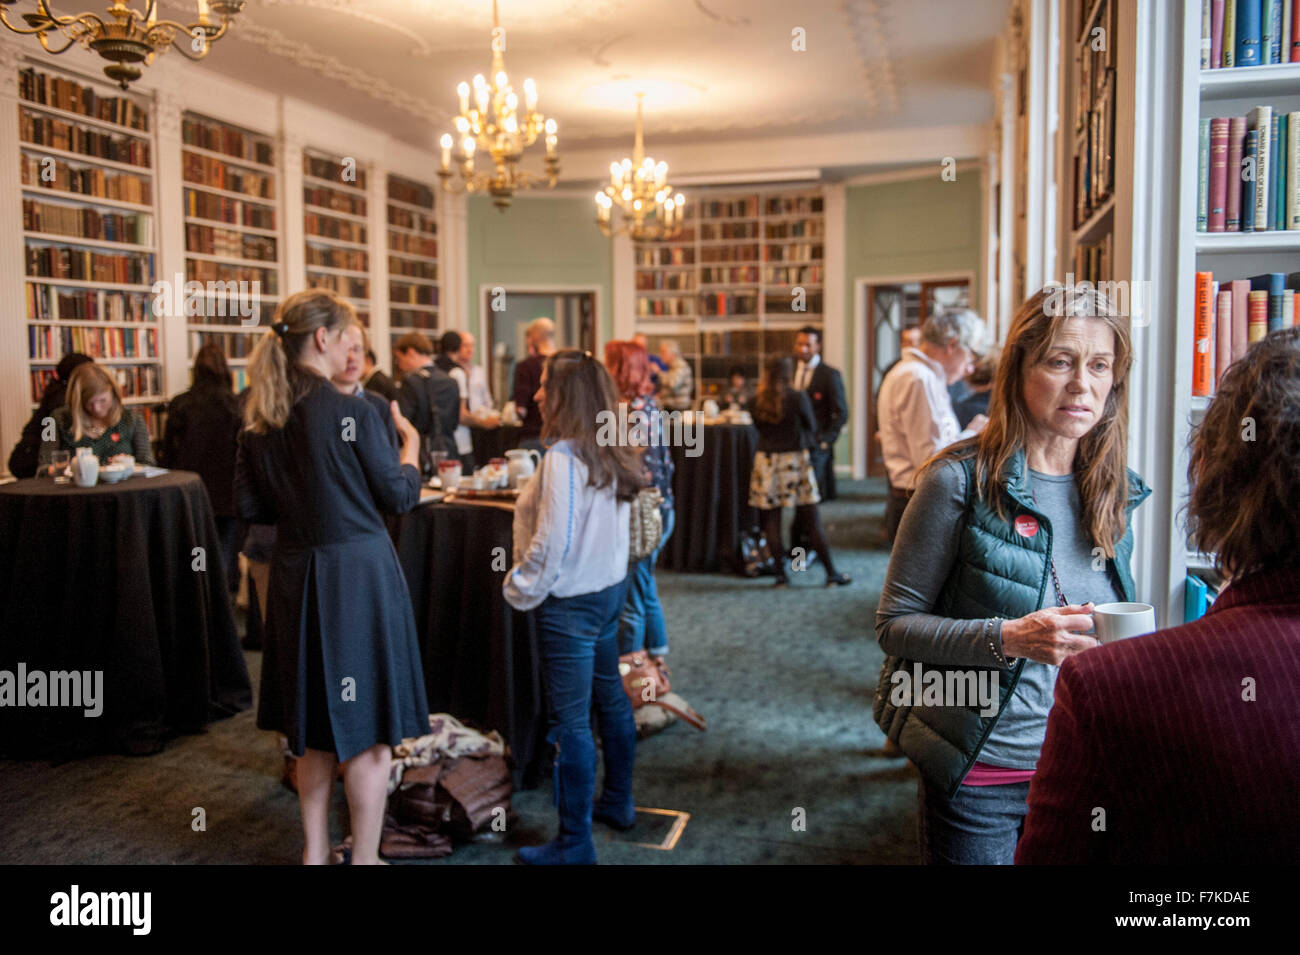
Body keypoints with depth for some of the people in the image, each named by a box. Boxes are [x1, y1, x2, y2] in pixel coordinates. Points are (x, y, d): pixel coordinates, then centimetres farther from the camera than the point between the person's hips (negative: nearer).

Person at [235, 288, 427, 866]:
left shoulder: (260, 421, 3)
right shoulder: (351, 412, -15)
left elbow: (250, 505, 8)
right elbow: (399, 495, -8)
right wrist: (411, 441, 8)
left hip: (295, 575, 7)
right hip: (356, 573, -6)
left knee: (317, 725, 19)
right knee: (368, 729, 6)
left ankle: (315, 852, 31)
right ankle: (364, 857, 16)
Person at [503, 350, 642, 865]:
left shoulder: (562, 458, -22)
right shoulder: (613, 454, 3)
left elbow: (552, 544, -21)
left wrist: (520, 589, -6)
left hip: (570, 603, -9)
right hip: (610, 588, 9)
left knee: (571, 721, 0)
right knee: (610, 696, 21)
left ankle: (574, 843, 11)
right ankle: (618, 802, 38)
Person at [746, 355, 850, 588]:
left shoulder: (756, 401, -2)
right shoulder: (798, 397, -10)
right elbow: (811, 427, 1)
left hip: (766, 461, 2)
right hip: (796, 460, -2)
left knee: (771, 520, 8)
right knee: (811, 520, 4)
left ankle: (780, 573, 9)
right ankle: (831, 573, 10)